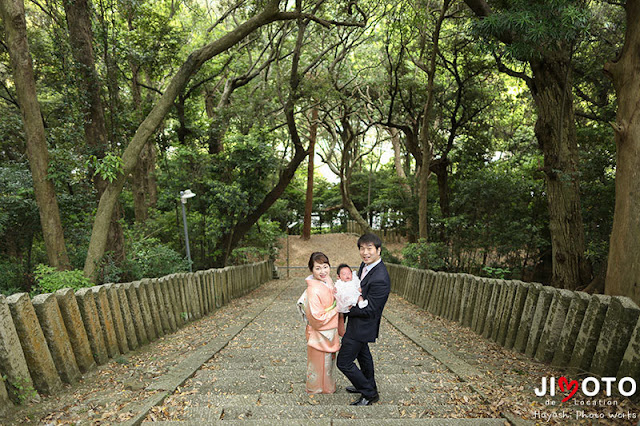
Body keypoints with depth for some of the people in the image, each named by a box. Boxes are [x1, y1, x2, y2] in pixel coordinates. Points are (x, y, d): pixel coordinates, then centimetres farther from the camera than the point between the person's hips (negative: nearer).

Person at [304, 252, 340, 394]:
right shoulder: (313, 290, -30)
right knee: (318, 365, 14)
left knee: (329, 362, 27)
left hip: (330, 332, 8)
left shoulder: (328, 281, -4)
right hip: (319, 334, -8)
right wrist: (337, 309, -22)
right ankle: (315, 392, 38)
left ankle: (328, 388, 50)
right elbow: (318, 319, -27)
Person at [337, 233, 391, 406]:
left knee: (344, 362, 2)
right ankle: (369, 386, 50)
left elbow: (369, 310, -26)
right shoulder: (365, 265, -3)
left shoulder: (380, 279, -32)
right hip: (358, 324, 9)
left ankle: (369, 394, 19)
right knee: (362, 355, 27)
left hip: (362, 326, -9)